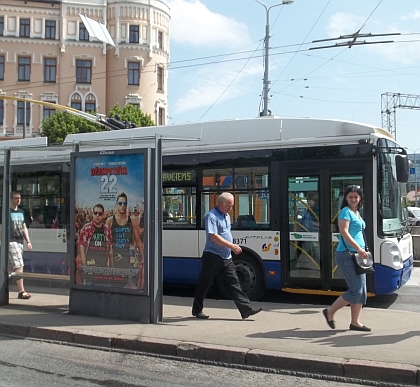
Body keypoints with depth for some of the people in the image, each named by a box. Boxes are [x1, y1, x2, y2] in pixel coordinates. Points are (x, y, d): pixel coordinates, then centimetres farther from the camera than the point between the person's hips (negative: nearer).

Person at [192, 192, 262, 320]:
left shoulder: (227, 216, 15)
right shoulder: (211, 216, -13)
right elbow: (213, 236, -23)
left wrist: (233, 247, 15)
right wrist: (231, 245, -25)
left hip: (226, 257, 8)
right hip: (212, 256, -8)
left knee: (234, 283, 3)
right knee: (204, 284, 5)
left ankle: (246, 310, 1)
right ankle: (197, 310, 19)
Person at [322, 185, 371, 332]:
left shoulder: (357, 213, 19)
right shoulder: (346, 211, -8)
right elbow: (344, 232, -19)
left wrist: (361, 250, 18)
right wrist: (358, 248, -24)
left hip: (357, 255, 9)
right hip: (346, 254, -9)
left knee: (361, 290, 8)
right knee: (356, 290, -9)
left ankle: (355, 322, 15)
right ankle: (330, 312, 6)